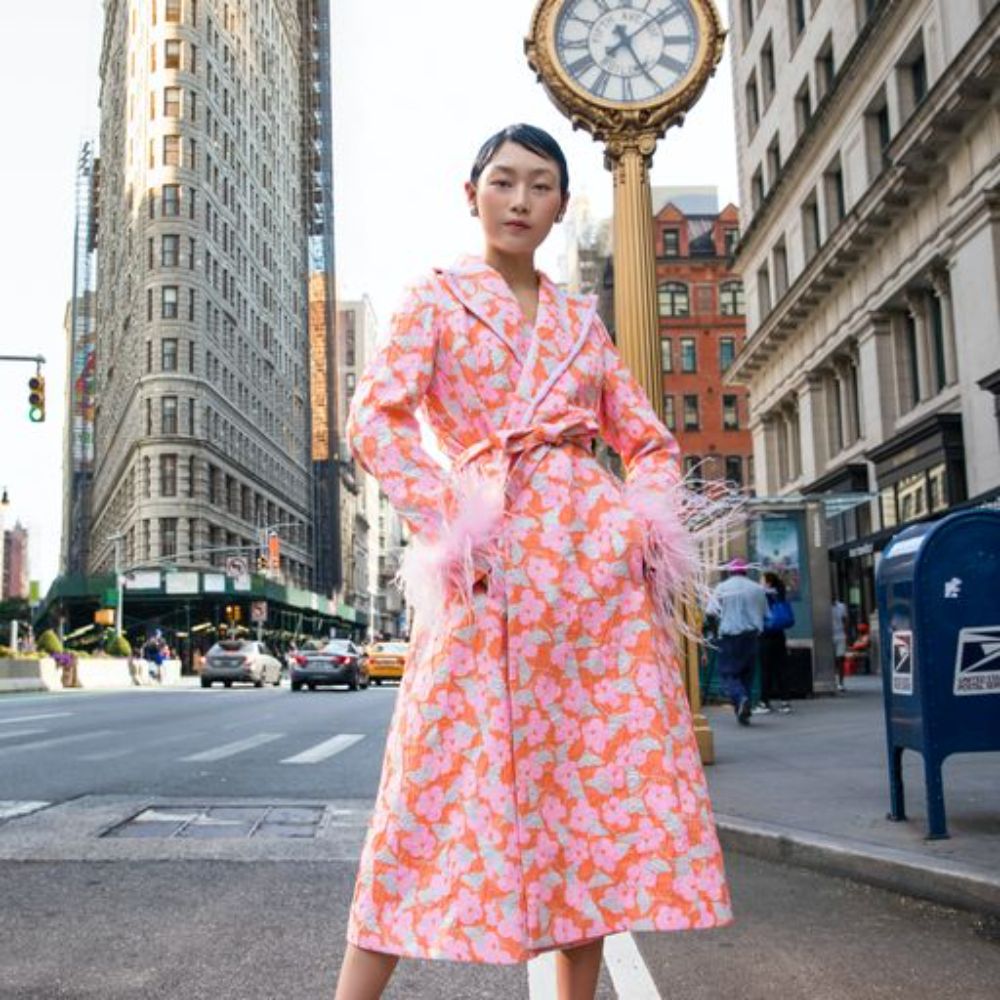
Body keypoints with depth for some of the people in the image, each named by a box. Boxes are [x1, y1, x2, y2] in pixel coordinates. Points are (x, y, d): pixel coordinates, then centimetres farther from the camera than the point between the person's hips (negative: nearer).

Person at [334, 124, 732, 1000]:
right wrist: (446, 523, -15)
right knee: (445, 772, -6)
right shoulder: (437, 299, 8)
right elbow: (375, 417, -5)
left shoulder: (581, 319, 19)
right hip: (495, 555, -4)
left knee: (601, 772, 2)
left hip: (599, 553, 4)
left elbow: (650, 439, 20)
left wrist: (649, 521, 1)